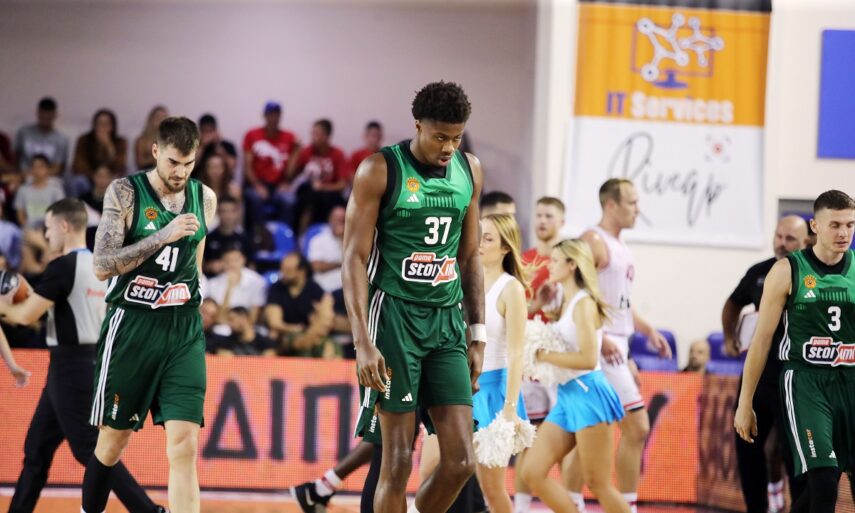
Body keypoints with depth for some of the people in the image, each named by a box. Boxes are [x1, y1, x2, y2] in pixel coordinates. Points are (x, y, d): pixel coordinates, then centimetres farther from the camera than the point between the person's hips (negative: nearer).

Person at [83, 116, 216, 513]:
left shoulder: (205, 198, 7)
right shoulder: (125, 193, -6)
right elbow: (103, 265, -15)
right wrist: (164, 235, -21)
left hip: (184, 330, 2)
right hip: (131, 327, -2)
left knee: (184, 446, -10)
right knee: (114, 439, 7)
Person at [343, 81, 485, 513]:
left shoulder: (469, 171, 9)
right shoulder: (380, 170, -7)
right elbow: (355, 259, -9)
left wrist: (477, 335, 13)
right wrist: (363, 343, -17)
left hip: (447, 320, 5)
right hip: (395, 315, -5)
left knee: (461, 460, -3)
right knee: (398, 461, -5)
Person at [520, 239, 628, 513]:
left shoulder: (583, 303, -11)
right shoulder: (565, 303, 15)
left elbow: (588, 358, -20)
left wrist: (544, 356, -14)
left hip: (587, 393, -9)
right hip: (566, 395, 9)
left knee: (598, 483, -4)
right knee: (532, 472, 1)